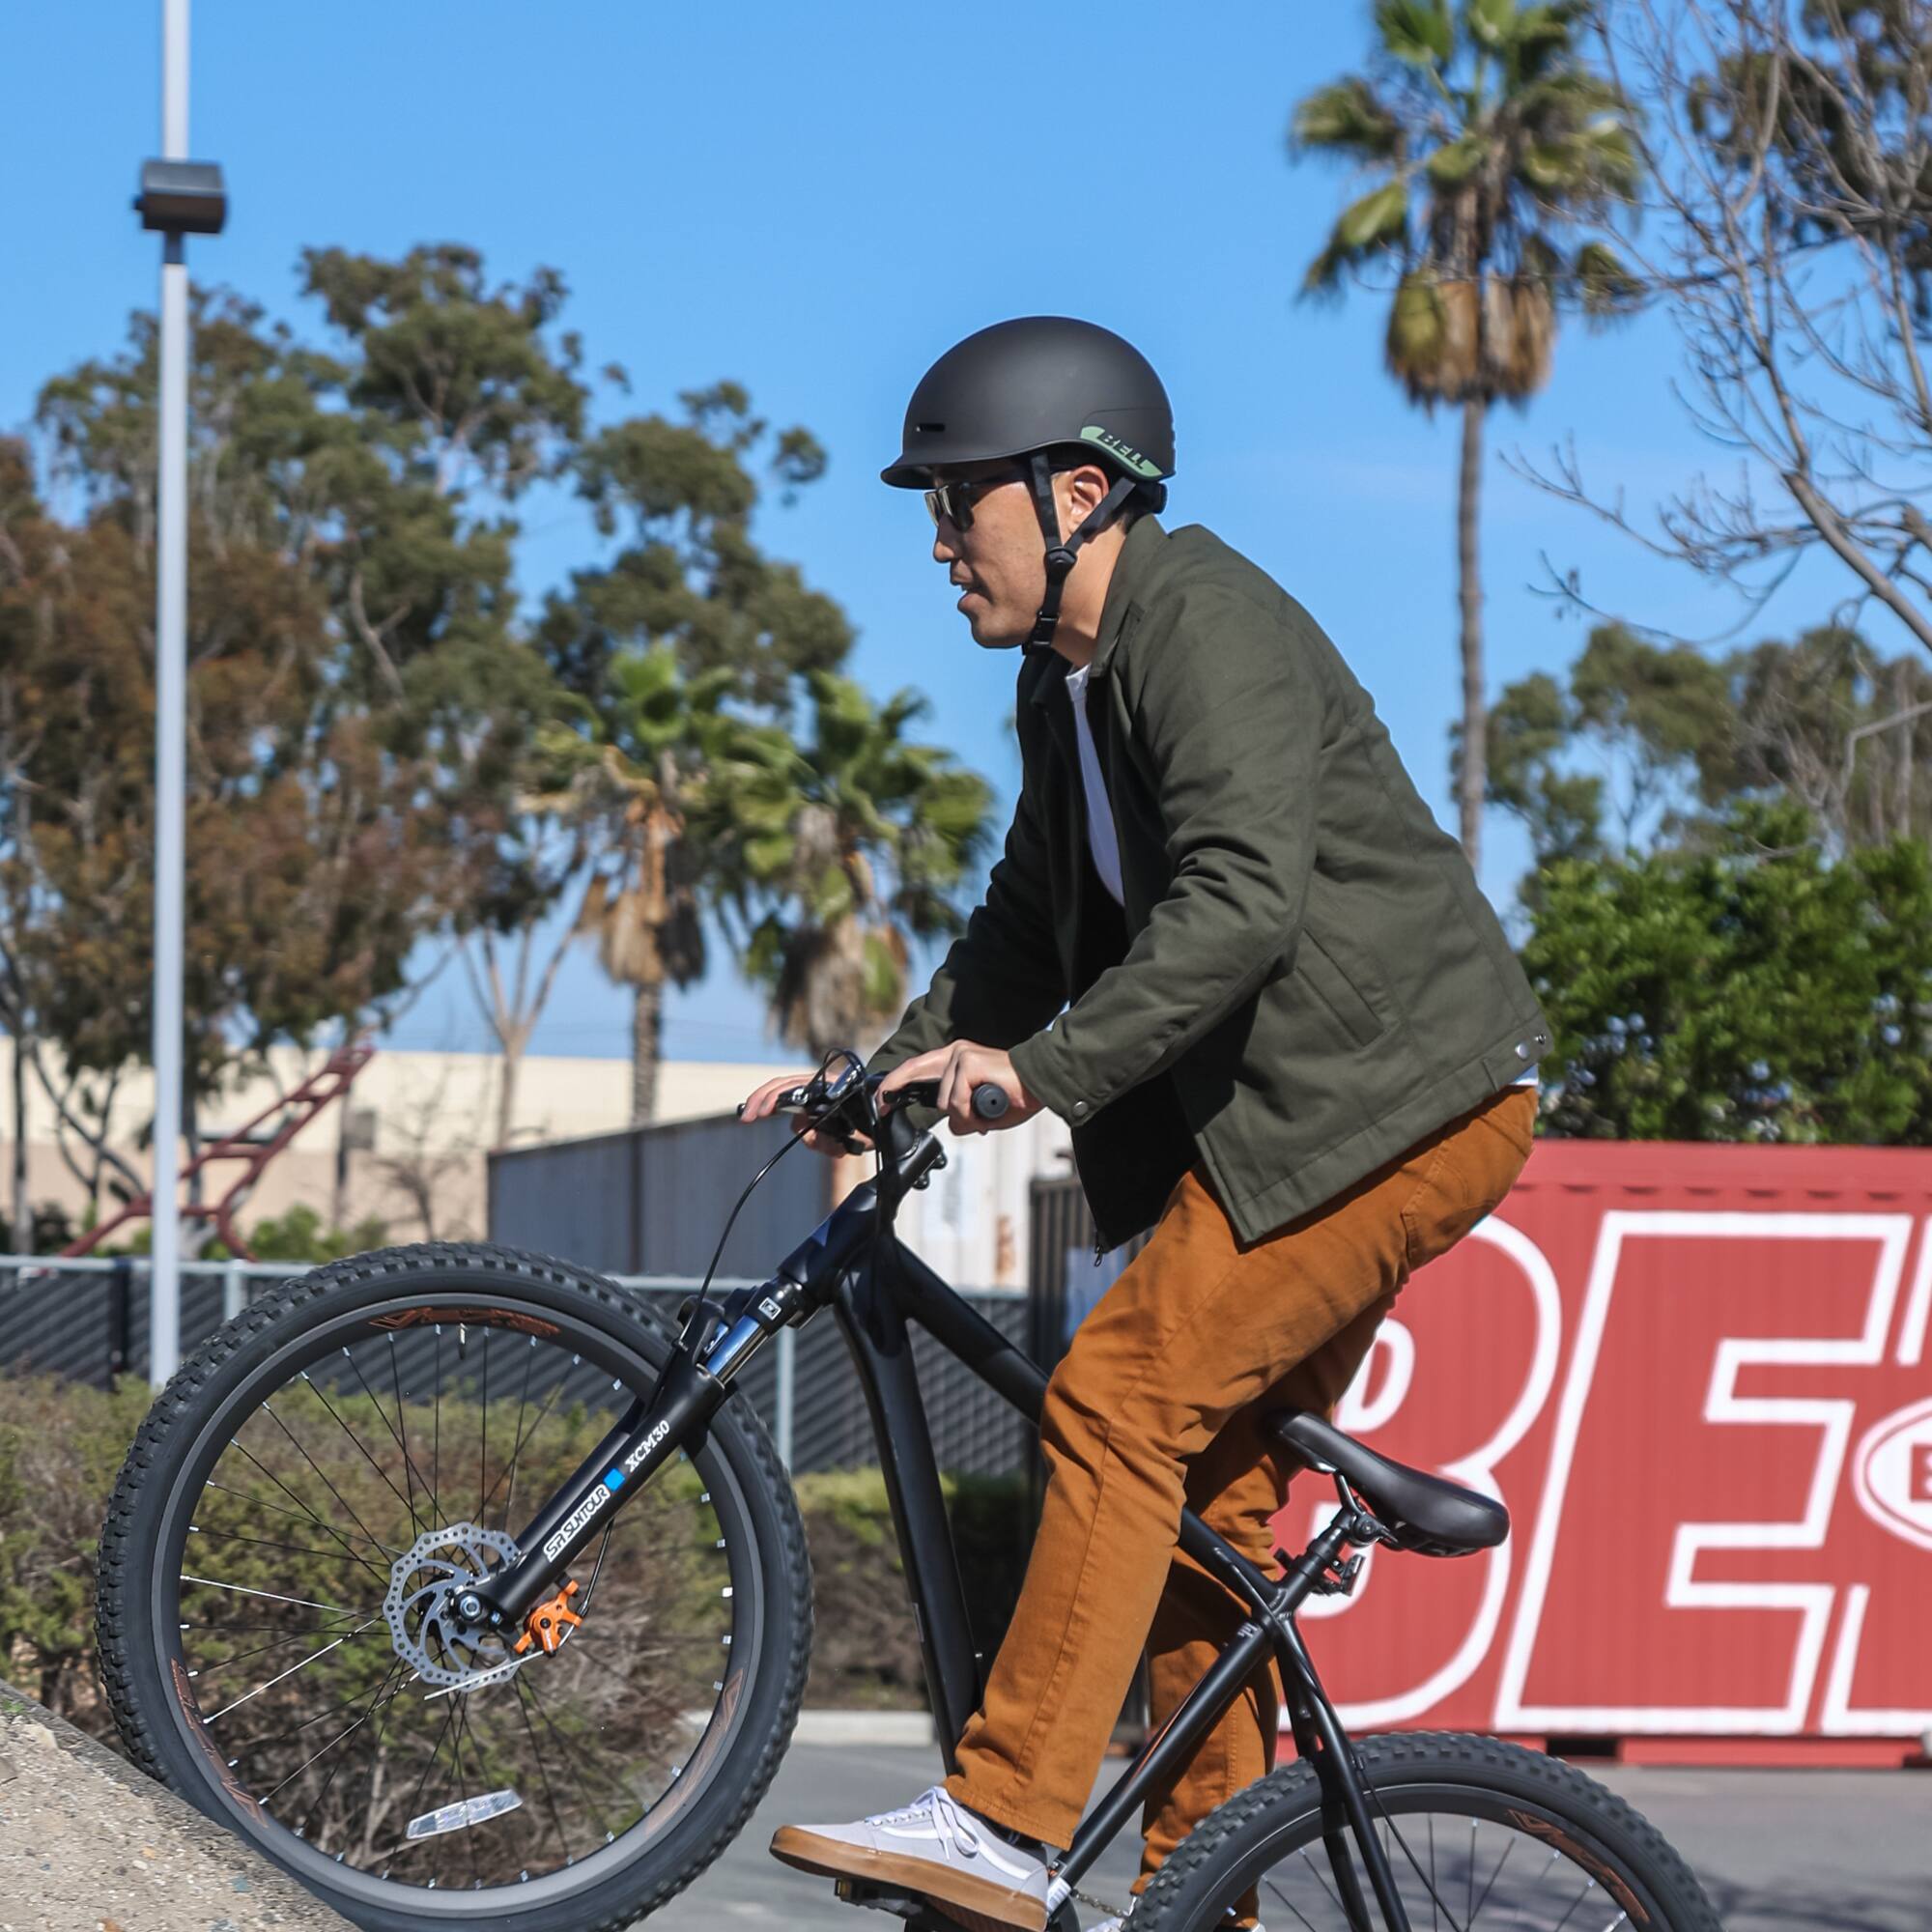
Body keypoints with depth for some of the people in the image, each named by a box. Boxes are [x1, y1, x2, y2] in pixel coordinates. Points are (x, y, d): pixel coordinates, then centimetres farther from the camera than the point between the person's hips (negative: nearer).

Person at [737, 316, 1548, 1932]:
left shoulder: (1210, 629, -17)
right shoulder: (1070, 678, 15)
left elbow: (1239, 904, -30)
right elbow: (1035, 919, 24)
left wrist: (1043, 1068, -33)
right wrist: (888, 1072, 12)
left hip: (1393, 1098, -10)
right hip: (1288, 1108, 10)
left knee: (1122, 1403, -18)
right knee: (1206, 1485, 8)